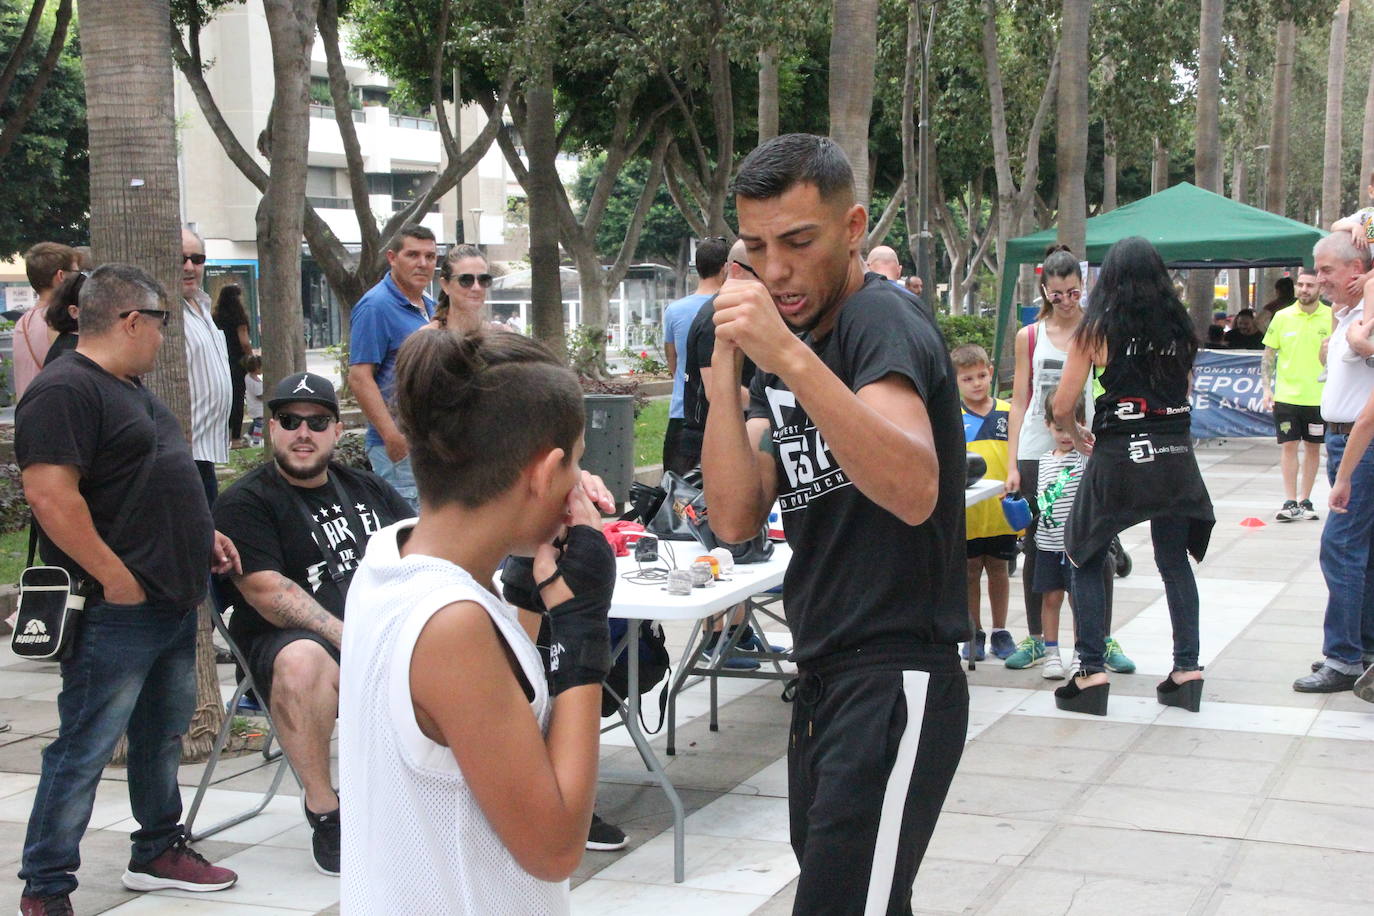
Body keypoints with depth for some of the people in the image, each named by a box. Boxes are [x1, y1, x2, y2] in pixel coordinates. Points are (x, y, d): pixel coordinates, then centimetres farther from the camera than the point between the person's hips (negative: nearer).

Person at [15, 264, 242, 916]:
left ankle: (158, 850, 33)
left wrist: (200, 532, 17)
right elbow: (50, 495, -25)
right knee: (85, 747, -3)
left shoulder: (131, 389, 17)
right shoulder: (64, 391, -16)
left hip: (173, 603, 10)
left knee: (163, 733, 19)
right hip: (116, 613, -10)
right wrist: (115, 578, -22)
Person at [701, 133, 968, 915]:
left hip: (897, 681, -9)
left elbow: (913, 492, -31)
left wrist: (790, 357, -37)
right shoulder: (783, 356, 13)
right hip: (824, 677, 9)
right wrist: (724, 373, -8)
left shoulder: (881, 319, -13)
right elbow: (737, 519, 1)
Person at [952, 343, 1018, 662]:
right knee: (970, 571, 8)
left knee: (999, 569, 13)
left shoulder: (1007, 413, 2)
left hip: (1001, 512, 2)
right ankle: (974, 633, 20)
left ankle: (1000, 632, 24)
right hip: (966, 514, -2)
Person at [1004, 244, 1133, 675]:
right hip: (1037, 453, 1)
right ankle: (1036, 639, 17)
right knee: (1036, 547, 6)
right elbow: (1019, 401, 7)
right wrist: (1012, 463, 1)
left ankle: (1104, 640, 10)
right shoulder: (1029, 337, 7)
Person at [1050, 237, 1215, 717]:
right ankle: (1187, 668, 13)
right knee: (1174, 561, 14)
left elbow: (1062, 404, -1)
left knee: (1085, 559, 7)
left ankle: (1092, 672, 1)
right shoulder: (1178, 326, 6)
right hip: (1175, 456, 4)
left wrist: (1076, 433, 18)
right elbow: (1185, 390, 12)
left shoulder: (1098, 327, -3)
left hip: (1117, 457, -4)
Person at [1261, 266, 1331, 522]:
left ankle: (1305, 500, 17)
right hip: (1286, 394, 0)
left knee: (1313, 447, 7)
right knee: (1288, 446, -2)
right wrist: (1266, 388, 0)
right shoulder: (1282, 317, 2)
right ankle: (1290, 502, 2)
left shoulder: (1332, 317, -1)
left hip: (1319, 396, 0)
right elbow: (1269, 354, 7)